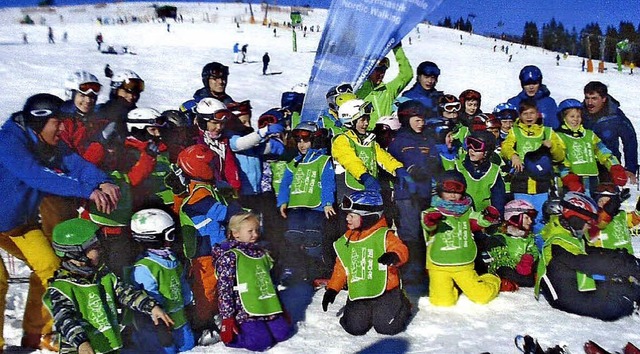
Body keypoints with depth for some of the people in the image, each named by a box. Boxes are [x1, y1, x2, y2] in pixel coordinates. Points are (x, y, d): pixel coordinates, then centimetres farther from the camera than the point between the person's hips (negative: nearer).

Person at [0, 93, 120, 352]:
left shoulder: (49, 144, -6)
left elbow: (75, 163, -19)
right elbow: (36, 175, -43)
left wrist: (102, 182, -41)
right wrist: (88, 190, -51)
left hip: (21, 221, 8)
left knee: (49, 267, 4)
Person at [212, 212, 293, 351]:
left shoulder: (261, 253, 13)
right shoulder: (230, 256, -11)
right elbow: (224, 288, -15)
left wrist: (278, 306, 22)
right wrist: (227, 318, -18)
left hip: (267, 309, 7)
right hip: (245, 311, -7)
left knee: (283, 333, 2)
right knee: (261, 342, -15)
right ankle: (232, 334, 9)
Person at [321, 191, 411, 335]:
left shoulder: (384, 235, -7)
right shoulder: (346, 241, 9)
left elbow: (401, 250, -19)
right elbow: (341, 268, 16)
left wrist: (394, 256, -42)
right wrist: (332, 290, 12)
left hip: (384, 291, -4)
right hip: (358, 294, 4)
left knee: (387, 327, -12)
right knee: (355, 327, -11)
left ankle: (401, 305, 20)